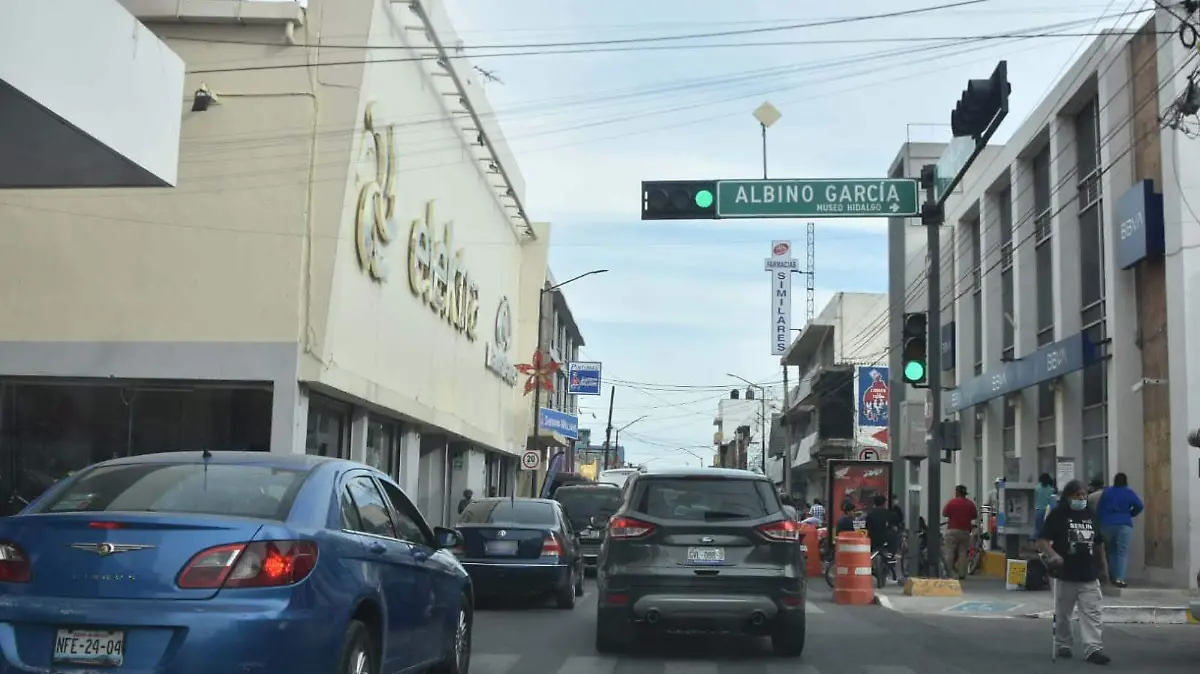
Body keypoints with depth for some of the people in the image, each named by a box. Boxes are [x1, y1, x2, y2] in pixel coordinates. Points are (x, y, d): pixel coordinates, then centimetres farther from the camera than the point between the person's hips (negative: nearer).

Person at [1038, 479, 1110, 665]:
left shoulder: (1091, 515, 9)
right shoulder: (1057, 515, -6)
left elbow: (1099, 543, 21)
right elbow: (1042, 541, -11)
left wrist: (1103, 565, 20)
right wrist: (1053, 555, -27)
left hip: (1089, 575, 3)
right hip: (1065, 574, -3)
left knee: (1091, 613, -5)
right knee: (1062, 614, 9)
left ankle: (1093, 648, -8)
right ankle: (1063, 645, 25)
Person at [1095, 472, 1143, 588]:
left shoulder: (1106, 492, 9)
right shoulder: (1129, 493, 2)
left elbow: (1098, 509, 6)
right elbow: (1140, 506, -6)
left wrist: (1099, 522, 11)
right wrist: (1130, 514, 11)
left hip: (1107, 525, 3)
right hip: (1123, 525, -3)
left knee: (1111, 551, 17)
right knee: (1122, 552, -6)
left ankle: (1113, 577, 19)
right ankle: (1119, 578, -19)